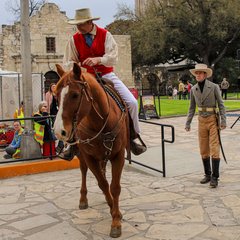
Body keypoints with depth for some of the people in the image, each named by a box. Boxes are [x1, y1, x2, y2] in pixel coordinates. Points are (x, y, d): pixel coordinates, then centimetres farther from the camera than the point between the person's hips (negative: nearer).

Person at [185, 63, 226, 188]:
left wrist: (223, 121, -11)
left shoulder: (214, 87, -7)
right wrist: (188, 123, 7)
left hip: (213, 120, -4)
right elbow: (192, 107, 11)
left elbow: (221, 104, -4)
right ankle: (207, 175, 20)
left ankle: (214, 177, -1)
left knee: (214, 149, -7)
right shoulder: (193, 89, 5)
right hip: (202, 120, 4)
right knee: (204, 150, 8)